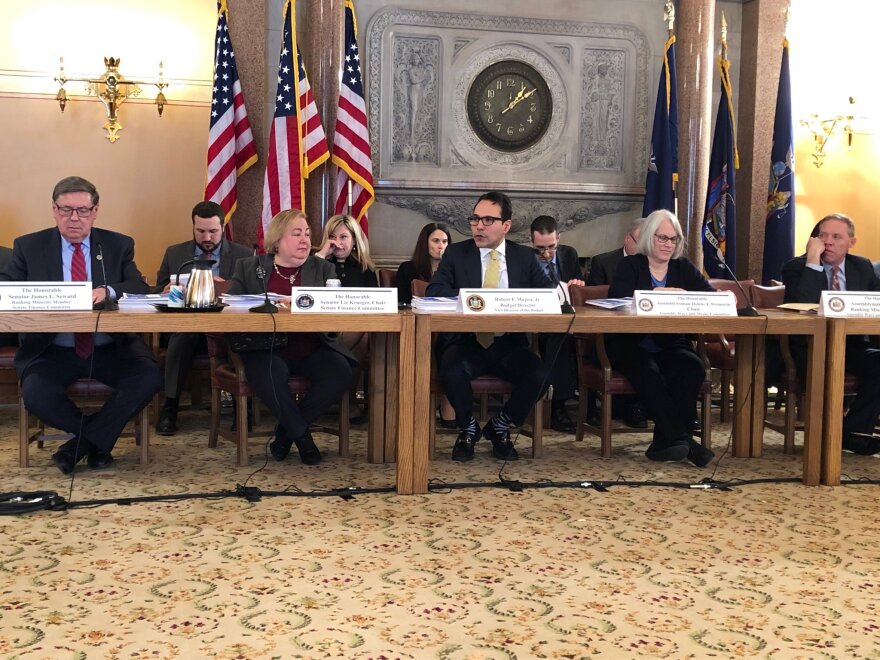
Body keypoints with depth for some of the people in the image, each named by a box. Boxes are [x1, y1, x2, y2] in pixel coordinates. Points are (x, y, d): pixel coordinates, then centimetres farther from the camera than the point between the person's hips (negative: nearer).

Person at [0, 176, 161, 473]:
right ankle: (98, 440, -3)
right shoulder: (29, 246, 7)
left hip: (110, 350, 1)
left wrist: (107, 291, -26)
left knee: (149, 377, -26)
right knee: (35, 393, -30)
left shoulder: (119, 245, 7)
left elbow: (141, 289, -4)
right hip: (52, 351, 0)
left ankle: (81, 444, -9)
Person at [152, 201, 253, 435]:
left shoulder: (243, 255, 9)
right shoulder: (174, 254, 15)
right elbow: (159, 295, 16)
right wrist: (169, 290, -8)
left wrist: (227, 288, -16)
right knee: (183, 334, -37)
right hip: (185, 326, 1)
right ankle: (170, 406, -29)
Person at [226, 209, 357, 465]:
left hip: (312, 348, 2)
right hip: (267, 349, -2)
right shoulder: (248, 267, 15)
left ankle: (285, 433, -7)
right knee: (268, 374, -36)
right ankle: (301, 435, -11)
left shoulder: (323, 269, 17)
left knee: (340, 373, -27)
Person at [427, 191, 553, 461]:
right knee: (452, 371, -34)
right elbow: (434, 290, -5)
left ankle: (500, 427, 2)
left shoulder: (525, 256, 10)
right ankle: (468, 428, -1)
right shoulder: (456, 253, 6)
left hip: (509, 344, 2)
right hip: (466, 342, -1)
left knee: (540, 375, -27)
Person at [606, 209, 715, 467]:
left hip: (670, 345, 3)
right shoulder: (630, 266, 6)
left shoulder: (683, 267, 15)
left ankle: (667, 439, -26)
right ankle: (681, 438, -31)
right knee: (647, 372, -35)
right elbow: (617, 298, -13)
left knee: (693, 367, -29)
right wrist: (660, 293, -19)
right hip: (631, 343, -3)